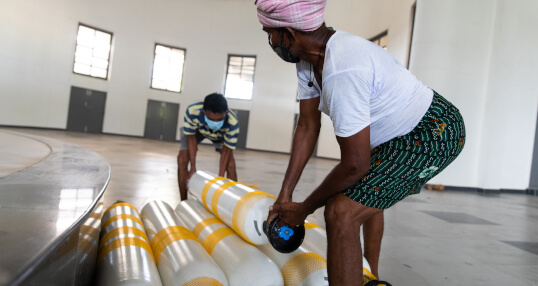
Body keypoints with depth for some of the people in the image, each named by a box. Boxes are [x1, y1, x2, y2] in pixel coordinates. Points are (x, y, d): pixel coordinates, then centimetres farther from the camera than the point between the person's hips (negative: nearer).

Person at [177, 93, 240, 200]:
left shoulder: (233, 123, -41)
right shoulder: (192, 111, -41)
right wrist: (193, 168, -25)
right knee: (183, 159, -12)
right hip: (196, 130, 1)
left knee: (230, 163, -16)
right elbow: (191, 138, -25)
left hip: (221, 134, 0)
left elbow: (226, 150, -28)